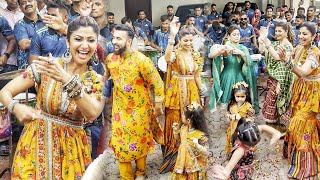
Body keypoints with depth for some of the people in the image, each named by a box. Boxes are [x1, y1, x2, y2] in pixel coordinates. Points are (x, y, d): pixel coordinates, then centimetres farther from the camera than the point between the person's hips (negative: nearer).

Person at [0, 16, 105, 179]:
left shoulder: (96, 81, -5)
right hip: (37, 143, -1)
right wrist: (16, 108, -26)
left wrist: (67, 80, -36)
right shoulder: (46, 66, -8)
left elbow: (92, 114, -24)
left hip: (71, 149, 1)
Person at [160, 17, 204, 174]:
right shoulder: (176, 53, -10)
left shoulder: (196, 55, 7)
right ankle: (173, 157, 19)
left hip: (191, 92, 5)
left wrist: (201, 92, 17)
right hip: (177, 92, -5)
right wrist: (172, 35, -44)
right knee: (176, 122, 4)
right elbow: (167, 58, -37)